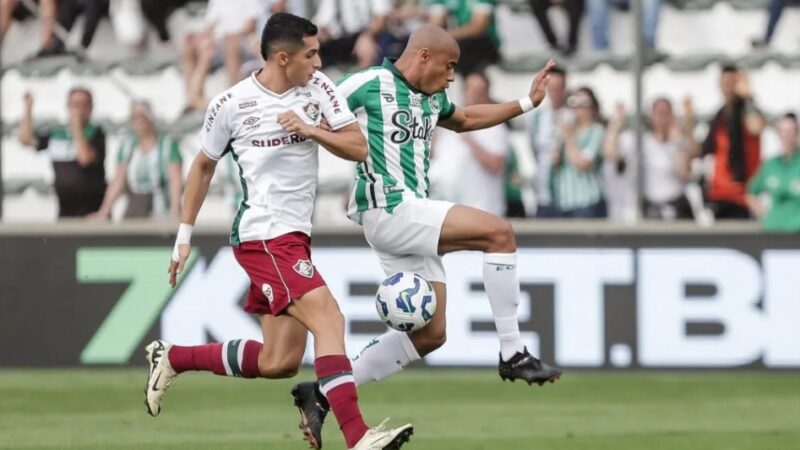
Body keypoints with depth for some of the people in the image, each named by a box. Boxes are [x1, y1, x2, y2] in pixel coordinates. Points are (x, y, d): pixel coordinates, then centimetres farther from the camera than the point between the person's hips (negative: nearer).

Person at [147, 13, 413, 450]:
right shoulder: (231, 104, -6)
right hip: (263, 235, -7)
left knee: (277, 362, 8)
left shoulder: (317, 87, 4)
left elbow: (359, 148, 1)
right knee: (328, 319, -22)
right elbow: (203, 167, 8)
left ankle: (171, 357, 28)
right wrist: (184, 237, 10)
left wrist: (311, 130, -16)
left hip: (295, 235, 7)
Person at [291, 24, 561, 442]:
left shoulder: (432, 99, 17)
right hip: (389, 209, -10)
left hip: (413, 213, 10)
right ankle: (513, 354, -14)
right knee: (498, 232, -18)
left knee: (429, 334, 6)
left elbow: (464, 119, 37)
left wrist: (526, 103, 32)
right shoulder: (368, 85, -7)